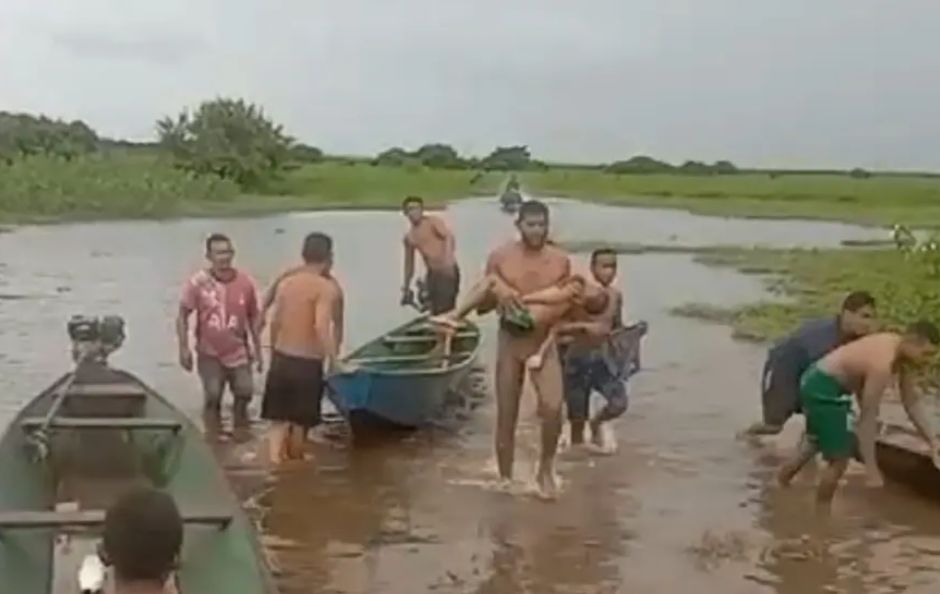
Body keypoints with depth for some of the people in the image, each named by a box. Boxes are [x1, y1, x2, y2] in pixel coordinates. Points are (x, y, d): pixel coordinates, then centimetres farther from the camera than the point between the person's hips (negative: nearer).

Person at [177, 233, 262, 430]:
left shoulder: (245, 282, -5)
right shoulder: (197, 283, -11)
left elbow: (253, 317, 6)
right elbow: (183, 316, -5)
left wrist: (257, 349, 6)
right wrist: (184, 348, -12)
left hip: (238, 353, 2)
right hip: (209, 354, -2)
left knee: (244, 394, 1)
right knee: (212, 397, -4)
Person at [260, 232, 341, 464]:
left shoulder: (285, 283, 5)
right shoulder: (326, 287, -14)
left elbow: (275, 323, 10)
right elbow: (321, 326, -26)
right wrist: (332, 359, -21)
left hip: (281, 359, 5)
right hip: (307, 364, -5)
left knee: (279, 418, 9)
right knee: (301, 421, 13)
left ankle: (275, 460, -6)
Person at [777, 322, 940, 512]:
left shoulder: (902, 352, -2)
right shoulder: (883, 364, -31)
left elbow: (911, 402, 9)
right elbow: (867, 417, -29)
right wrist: (871, 469, -27)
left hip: (819, 381, 10)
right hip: (823, 387, -10)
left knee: (819, 441, 32)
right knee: (840, 458, -4)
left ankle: (784, 476, 51)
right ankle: (820, 514, 13)